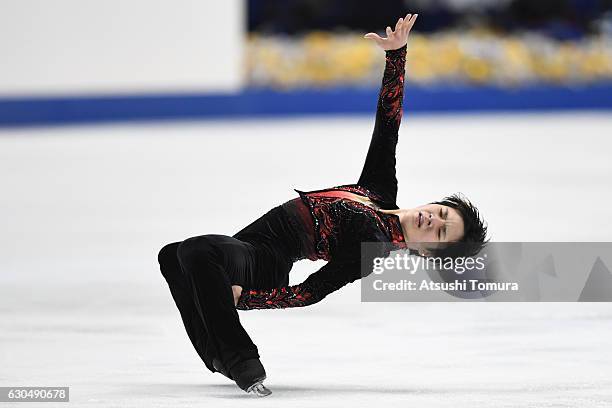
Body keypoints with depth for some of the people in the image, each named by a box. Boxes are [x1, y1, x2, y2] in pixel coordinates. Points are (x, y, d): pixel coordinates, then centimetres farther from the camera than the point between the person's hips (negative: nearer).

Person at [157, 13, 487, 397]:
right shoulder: (383, 191, 2)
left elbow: (309, 293, -23)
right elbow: (388, 120, 7)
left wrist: (240, 297, -28)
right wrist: (396, 54, -4)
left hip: (262, 267, -11)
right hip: (248, 249, 11)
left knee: (198, 250, -40)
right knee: (172, 256, 33)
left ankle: (242, 364, -29)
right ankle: (224, 357, 34)